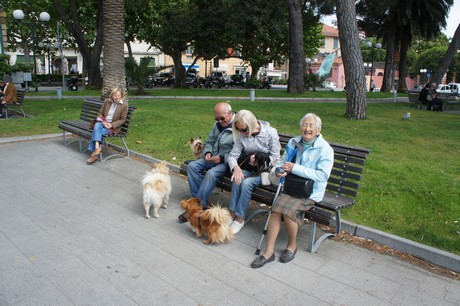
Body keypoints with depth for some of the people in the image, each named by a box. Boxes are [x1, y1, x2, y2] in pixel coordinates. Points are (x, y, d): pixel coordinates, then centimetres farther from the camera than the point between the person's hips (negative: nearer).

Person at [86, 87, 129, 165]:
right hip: (103, 122, 3)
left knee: (96, 131, -27)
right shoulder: (106, 101, 7)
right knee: (97, 125, -34)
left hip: (113, 126, -3)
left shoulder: (124, 104, -4)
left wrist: (111, 125, -16)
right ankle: (97, 147, -45)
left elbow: (123, 119, -4)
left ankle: (94, 154, -25)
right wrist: (103, 121, -9)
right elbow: (100, 113, 12)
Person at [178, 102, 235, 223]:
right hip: (213, 158, 8)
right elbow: (209, 142, 19)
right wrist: (207, 152, -2)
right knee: (192, 165, -11)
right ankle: (200, 201, -14)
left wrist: (222, 158, -23)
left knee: (211, 173, -32)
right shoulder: (217, 125, 9)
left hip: (227, 162, -8)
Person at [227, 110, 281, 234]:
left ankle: (239, 218, -16)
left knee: (247, 183, -29)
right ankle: (232, 214, -18)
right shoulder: (241, 135, -3)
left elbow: (275, 157, -9)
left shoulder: (270, 132, -13)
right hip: (248, 169, 3)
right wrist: (236, 167, -28)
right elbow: (232, 155, -6)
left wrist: (260, 162, -25)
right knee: (237, 179, -29)